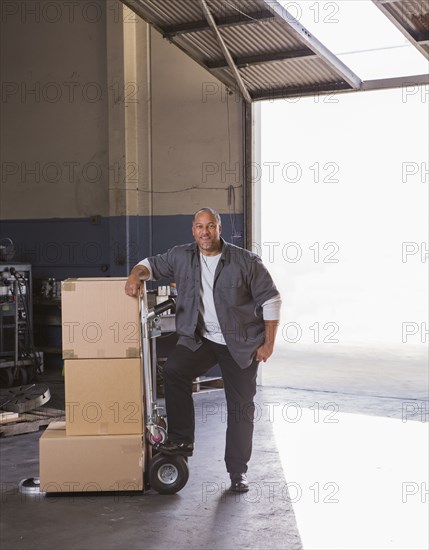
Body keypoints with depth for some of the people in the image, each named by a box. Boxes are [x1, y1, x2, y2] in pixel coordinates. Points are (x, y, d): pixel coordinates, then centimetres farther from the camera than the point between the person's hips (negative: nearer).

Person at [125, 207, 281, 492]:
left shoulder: (245, 261, -8)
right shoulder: (181, 257, 1)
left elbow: (271, 299, -4)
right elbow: (152, 264, 16)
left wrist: (268, 343, -7)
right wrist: (136, 275, -9)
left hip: (241, 344, -2)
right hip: (199, 339, 2)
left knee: (241, 407, 3)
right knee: (174, 370, -26)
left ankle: (238, 471, 18)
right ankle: (182, 440, -12)